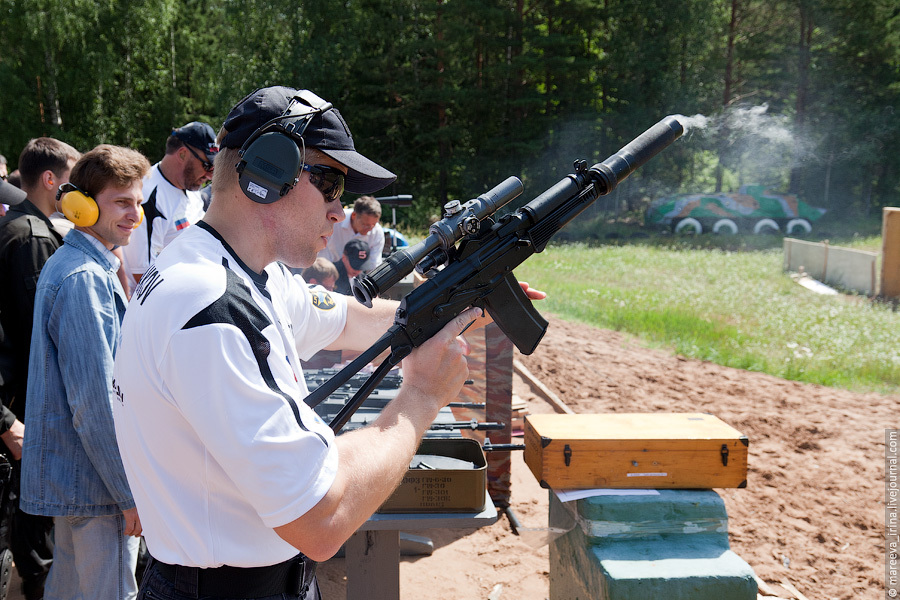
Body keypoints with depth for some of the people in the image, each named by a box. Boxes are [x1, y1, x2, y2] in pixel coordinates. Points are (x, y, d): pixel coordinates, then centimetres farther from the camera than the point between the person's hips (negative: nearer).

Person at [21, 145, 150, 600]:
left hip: (67, 474, 10)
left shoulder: (67, 266, 12)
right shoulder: (84, 278, -21)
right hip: (95, 479, -10)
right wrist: (132, 493, -20)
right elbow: (94, 404, -24)